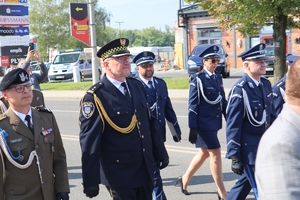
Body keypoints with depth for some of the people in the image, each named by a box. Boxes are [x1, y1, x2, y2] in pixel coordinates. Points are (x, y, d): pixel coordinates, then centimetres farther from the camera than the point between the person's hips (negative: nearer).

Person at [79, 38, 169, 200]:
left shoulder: (137, 86, 7)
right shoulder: (95, 96, -14)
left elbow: (151, 123, 13)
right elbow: (89, 142, -16)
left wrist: (160, 154, 15)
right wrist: (90, 181, -17)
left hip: (145, 170, 6)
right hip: (119, 175, -6)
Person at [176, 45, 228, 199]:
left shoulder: (218, 77, 10)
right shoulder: (197, 78, -10)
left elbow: (223, 101, 14)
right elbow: (193, 104, -12)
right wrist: (193, 128, -15)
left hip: (214, 122, 8)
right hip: (204, 123, -8)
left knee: (204, 153, 17)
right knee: (215, 154, -4)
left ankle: (185, 180, 35)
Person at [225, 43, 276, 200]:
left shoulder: (266, 84, 5)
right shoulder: (240, 90, -17)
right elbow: (233, 126, -16)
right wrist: (234, 156, -16)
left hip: (265, 145, 7)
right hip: (248, 148, -7)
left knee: (245, 183, 19)